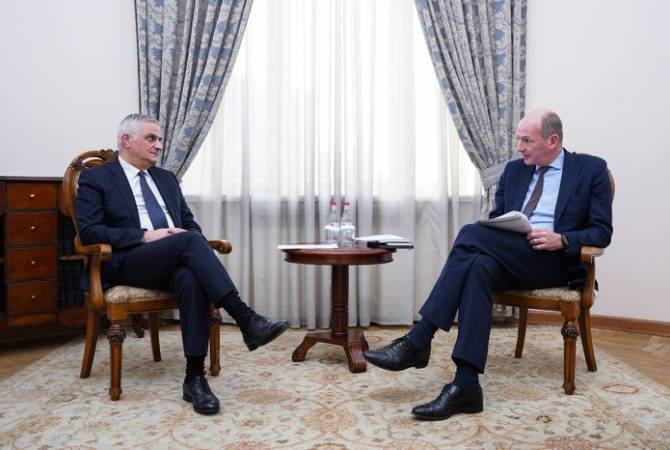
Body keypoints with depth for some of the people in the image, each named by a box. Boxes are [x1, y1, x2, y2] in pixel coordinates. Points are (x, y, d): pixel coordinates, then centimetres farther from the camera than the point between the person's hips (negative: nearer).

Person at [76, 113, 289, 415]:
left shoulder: (167, 178, 24)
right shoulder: (96, 179, 7)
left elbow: (190, 224, 21)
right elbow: (89, 232, -6)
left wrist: (191, 241, -4)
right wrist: (145, 236, -15)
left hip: (174, 262, 4)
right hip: (128, 264, -4)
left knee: (191, 278, -33)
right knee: (189, 241, -32)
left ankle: (195, 376, -33)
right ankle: (245, 319, -36)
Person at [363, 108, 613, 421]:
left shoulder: (592, 169, 6)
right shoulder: (513, 170, 19)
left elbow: (601, 232, 1)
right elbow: (496, 221, 19)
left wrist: (561, 239, -18)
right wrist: (487, 240, -5)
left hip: (554, 261, -4)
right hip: (508, 259, 5)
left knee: (471, 234, -29)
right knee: (478, 267, -34)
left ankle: (417, 341, -29)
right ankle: (466, 385, -38)